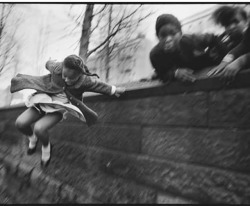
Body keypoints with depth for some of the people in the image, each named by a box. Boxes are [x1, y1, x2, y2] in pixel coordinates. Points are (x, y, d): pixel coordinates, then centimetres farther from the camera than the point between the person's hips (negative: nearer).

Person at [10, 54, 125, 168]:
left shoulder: (84, 80, -23)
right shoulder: (57, 68, -17)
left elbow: (99, 85, -6)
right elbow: (50, 64, 9)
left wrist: (114, 90, 7)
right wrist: (49, 63, 33)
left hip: (60, 107, -3)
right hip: (45, 99, 4)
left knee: (39, 128, -28)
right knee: (20, 123, -13)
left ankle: (46, 148, 8)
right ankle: (32, 138, 24)